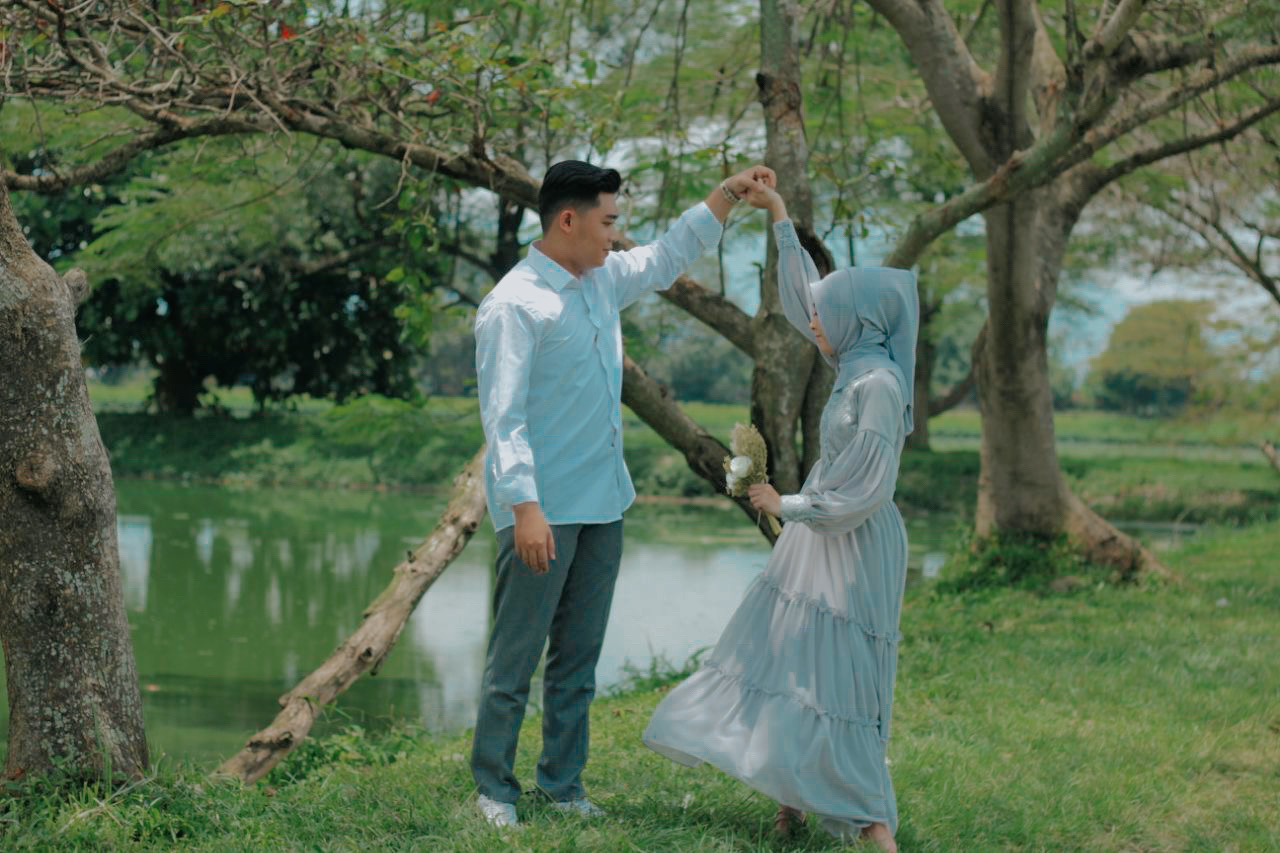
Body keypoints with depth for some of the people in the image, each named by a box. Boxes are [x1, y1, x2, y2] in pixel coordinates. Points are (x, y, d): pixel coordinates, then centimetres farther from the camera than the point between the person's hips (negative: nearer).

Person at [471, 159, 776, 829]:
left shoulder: (602, 280, 11)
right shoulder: (513, 306, -14)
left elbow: (667, 259, 29)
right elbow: (503, 417, -18)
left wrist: (726, 195, 23)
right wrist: (525, 507, -24)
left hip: (602, 505, 8)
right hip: (543, 512, -8)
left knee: (579, 657, 12)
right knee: (515, 657, -1)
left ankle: (563, 784, 19)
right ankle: (494, 787, 8)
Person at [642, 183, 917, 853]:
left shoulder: (878, 384, -21)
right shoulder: (855, 362, 5)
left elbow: (865, 491, -23)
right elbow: (803, 293, 20)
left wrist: (786, 507, -11)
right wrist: (780, 218, 21)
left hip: (853, 547, -9)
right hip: (818, 539, 9)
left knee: (837, 675, -7)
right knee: (790, 662, 12)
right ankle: (795, 796, 19)